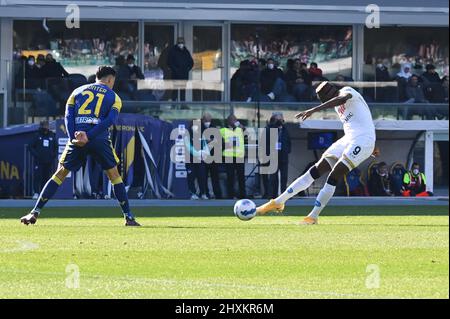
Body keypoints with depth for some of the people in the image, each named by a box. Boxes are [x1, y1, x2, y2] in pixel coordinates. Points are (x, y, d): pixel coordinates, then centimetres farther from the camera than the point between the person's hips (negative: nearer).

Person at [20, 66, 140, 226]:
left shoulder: (78, 91, 21)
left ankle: (35, 212, 3)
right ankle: (128, 217, 10)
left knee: (60, 174, 9)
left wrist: (73, 138, -7)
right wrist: (89, 136, -13)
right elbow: (110, 120, -5)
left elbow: (68, 115, 5)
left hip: (77, 138, 2)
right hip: (100, 139, -2)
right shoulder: (114, 97, 14)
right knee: (114, 175, 13)